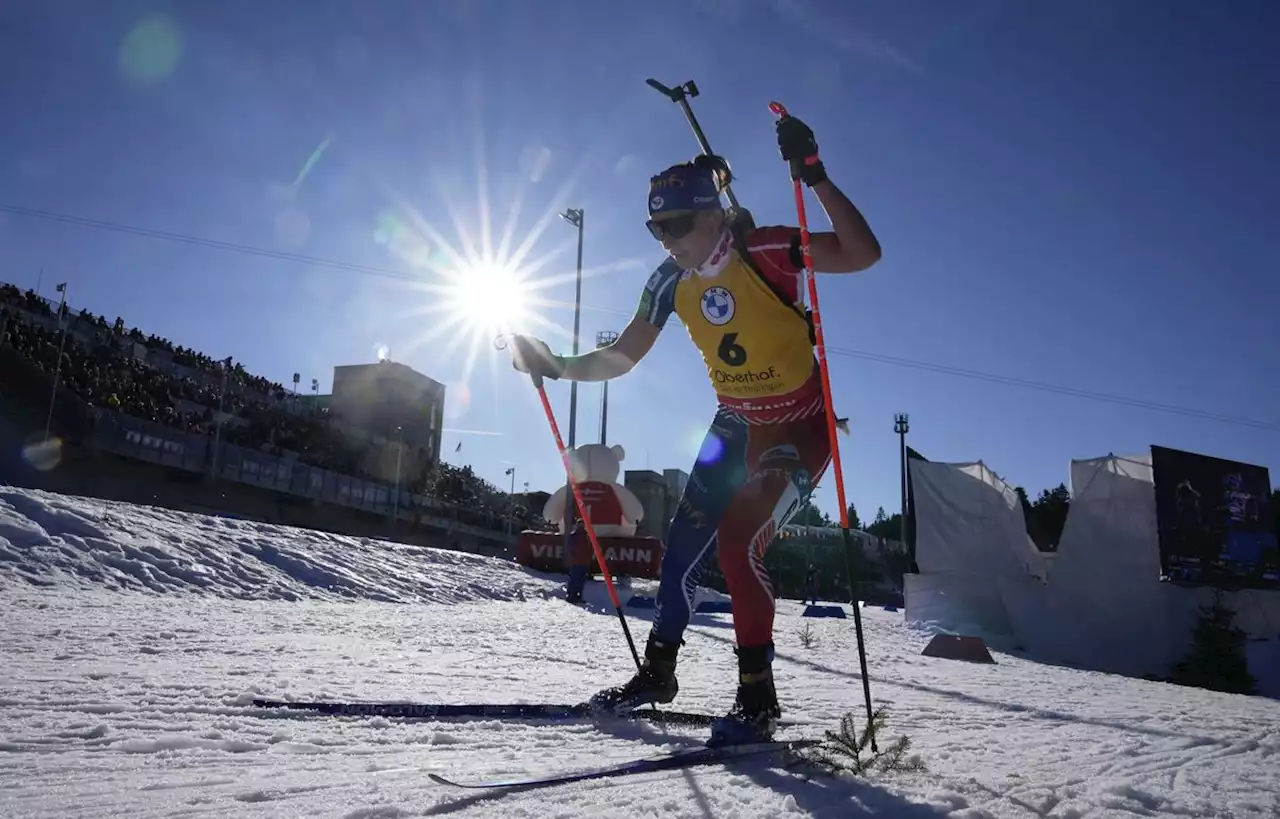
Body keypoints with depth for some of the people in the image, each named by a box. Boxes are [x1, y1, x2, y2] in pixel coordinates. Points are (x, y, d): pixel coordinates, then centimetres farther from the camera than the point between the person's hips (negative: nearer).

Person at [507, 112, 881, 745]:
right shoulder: (670, 281, -4)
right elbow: (621, 358, 2)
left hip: (801, 427, -6)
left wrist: (814, 176, -39)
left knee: (737, 542, -20)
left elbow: (863, 254, -32)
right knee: (684, 543, 6)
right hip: (736, 425, 6)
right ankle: (657, 671, 27)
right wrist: (557, 367, -10)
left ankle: (757, 698, -2)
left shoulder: (764, 251, -21)